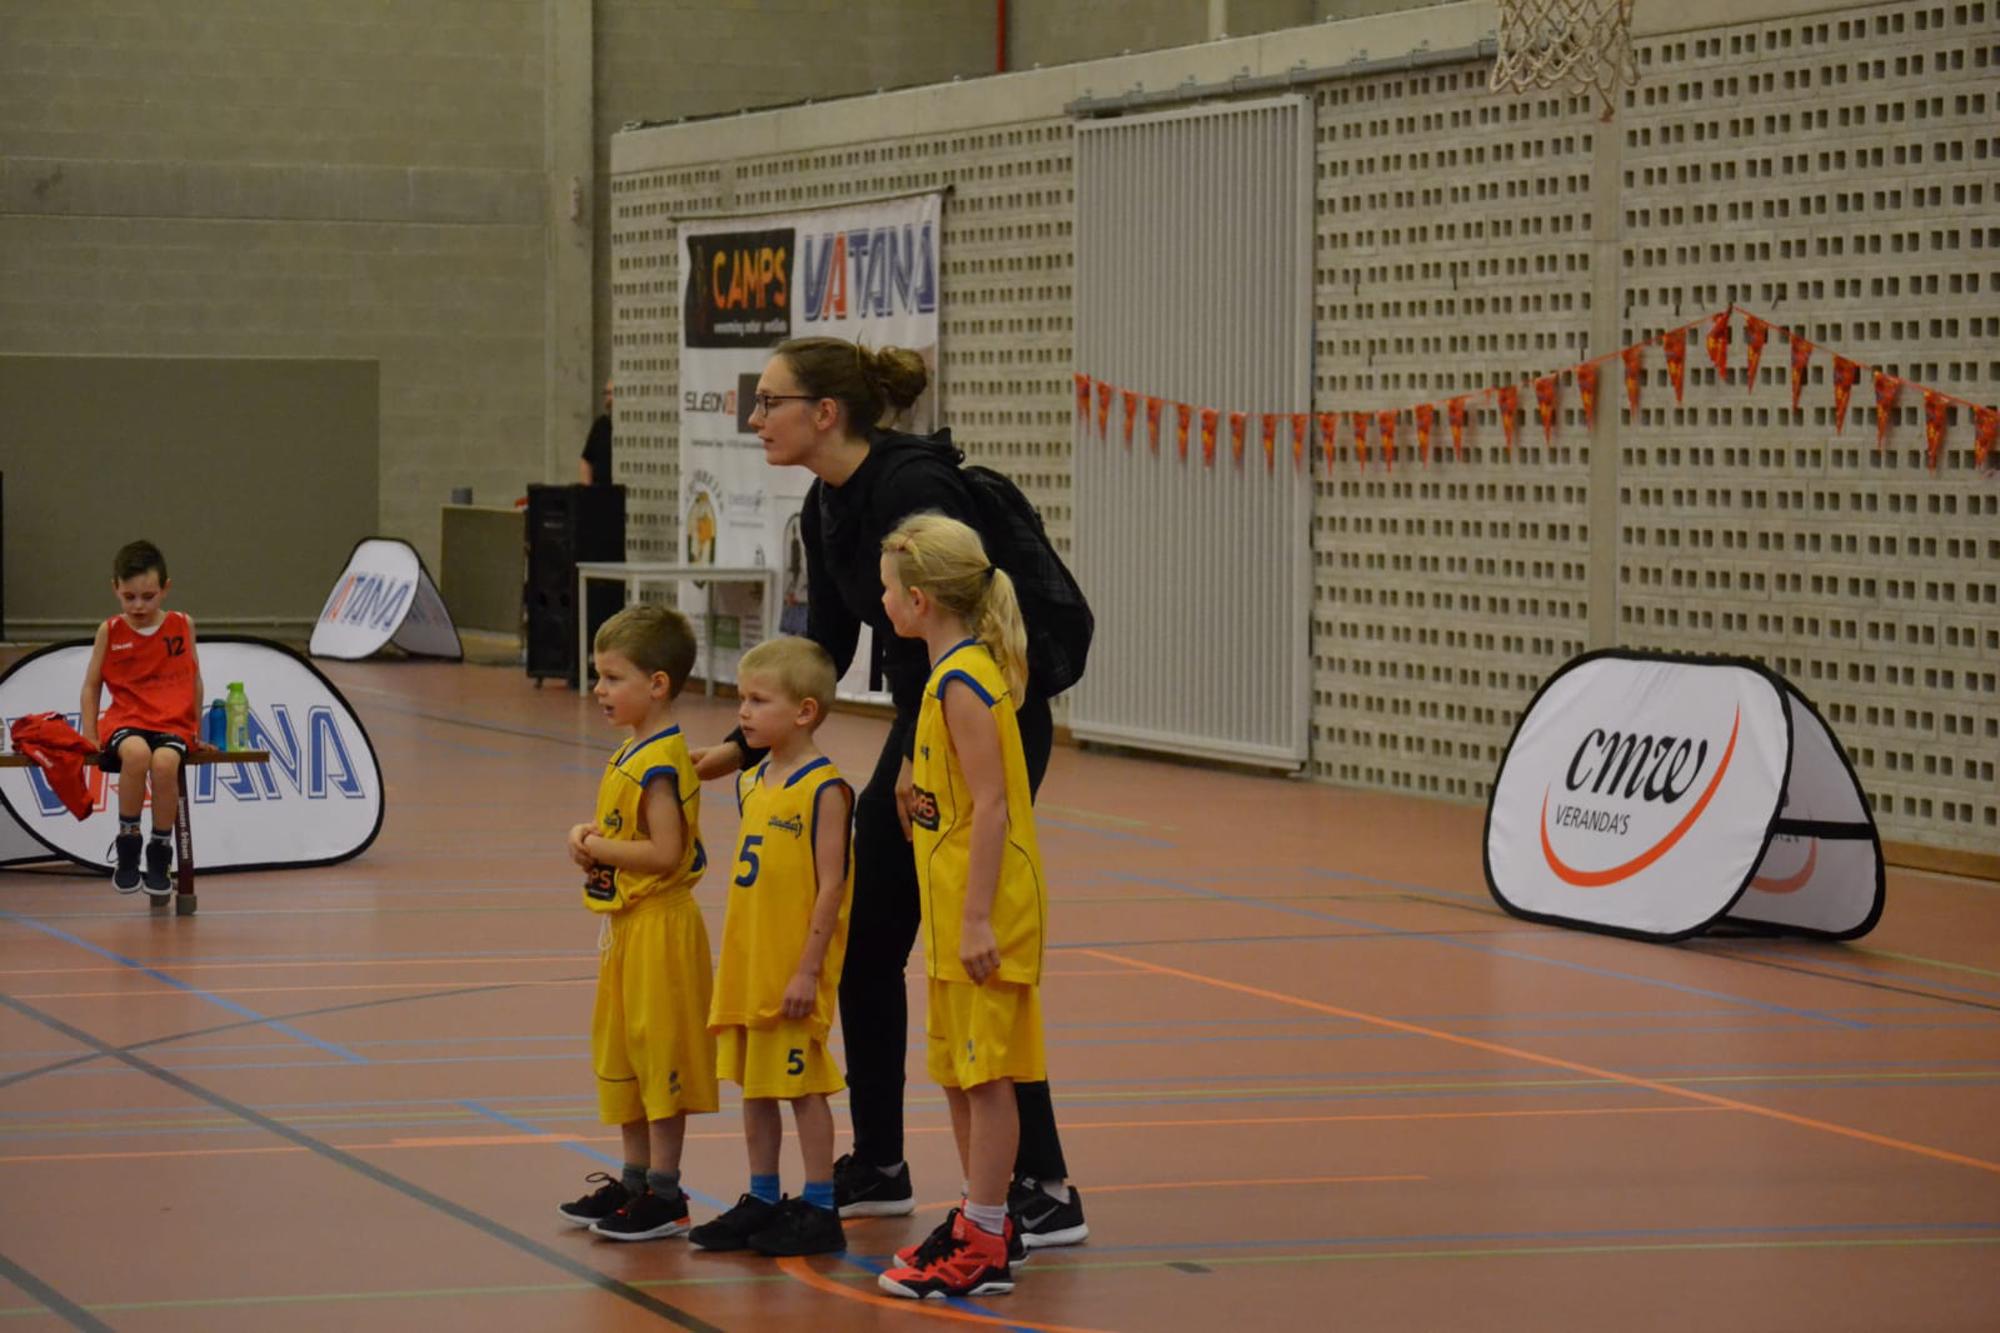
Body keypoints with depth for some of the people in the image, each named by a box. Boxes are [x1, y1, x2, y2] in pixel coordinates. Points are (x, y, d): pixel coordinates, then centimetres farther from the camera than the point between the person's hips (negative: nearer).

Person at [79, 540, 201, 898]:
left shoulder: (182, 626, 7)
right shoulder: (110, 632, 6)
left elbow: (195, 679, 16)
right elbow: (92, 685, 12)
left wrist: (198, 728, 13)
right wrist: (89, 734, 2)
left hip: (173, 724, 0)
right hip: (125, 721, 0)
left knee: (165, 762, -34)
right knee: (136, 753, -37)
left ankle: (160, 854, -15)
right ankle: (127, 849, -19)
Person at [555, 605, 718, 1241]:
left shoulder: (661, 764, -19)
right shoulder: (630, 754, 11)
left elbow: (665, 853, -25)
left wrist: (598, 848, -15)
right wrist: (592, 839, 3)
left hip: (661, 927, -10)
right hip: (626, 926, 10)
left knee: (659, 1052, -4)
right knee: (622, 1051, 16)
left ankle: (664, 1193, 2)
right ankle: (634, 1178, 26)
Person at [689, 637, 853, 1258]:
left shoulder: (825, 789, -13)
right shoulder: (751, 782, 10)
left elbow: (831, 886, -16)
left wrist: (808, 970, -18)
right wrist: (733, 961, 15)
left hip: (795, 971, -8)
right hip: (746, 967, 8)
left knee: (803, 1084, -1)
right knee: (754, 1084, 13)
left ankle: (820, 1210, 6)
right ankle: (761, 1202, 23)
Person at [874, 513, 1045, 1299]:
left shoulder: (963, 684, -18)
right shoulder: (964, 670, 12)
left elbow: (991, 806, -21)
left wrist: (977, 919, -23)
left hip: (983, 907, -10)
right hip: (954, 909, 10)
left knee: (986, 1073, -4)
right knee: (957, 1071, 17)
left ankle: (983, 1252, 0)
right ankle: (979, 1222, 27)